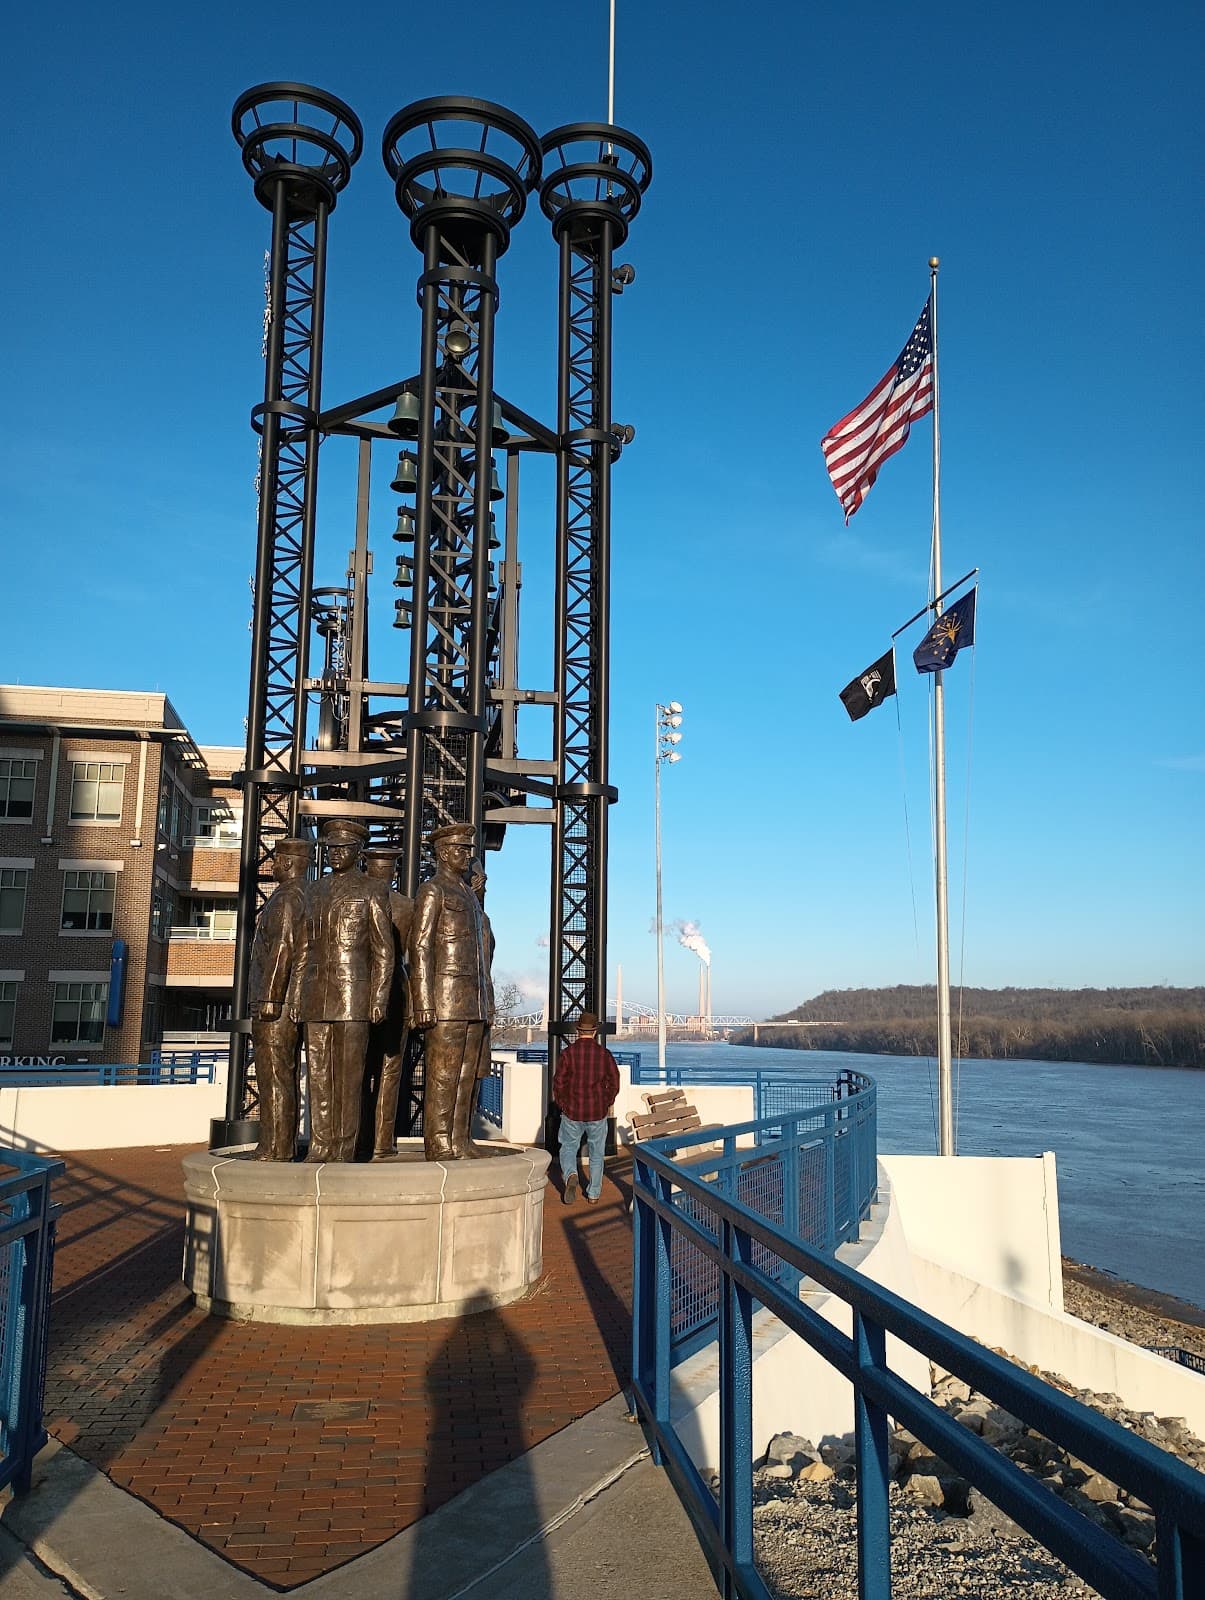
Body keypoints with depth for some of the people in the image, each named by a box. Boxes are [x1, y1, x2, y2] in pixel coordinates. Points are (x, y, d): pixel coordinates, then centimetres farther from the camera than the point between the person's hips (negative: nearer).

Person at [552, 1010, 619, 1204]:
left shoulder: (568, 1053, -8)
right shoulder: (605, 1055, -5)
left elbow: (558, 1083, -5)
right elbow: (614, 1084, 1)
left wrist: (563, 1104, 11)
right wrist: (607, 1103, 18)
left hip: (572, 1112, -1)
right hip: (598, 1113, 1)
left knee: (568, 1149, 14)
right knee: (596, 1154, 15)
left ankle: (571, 1176, -13)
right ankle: (593, 1194, 18)